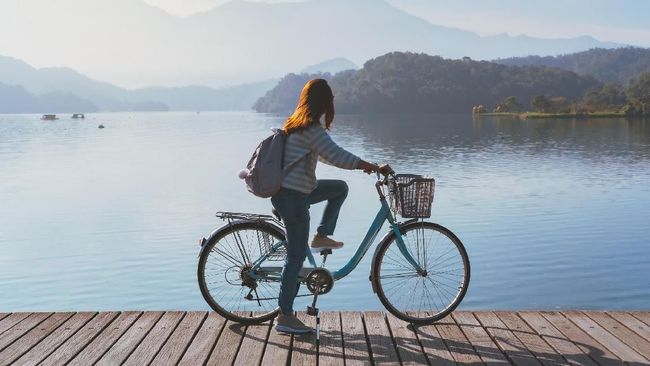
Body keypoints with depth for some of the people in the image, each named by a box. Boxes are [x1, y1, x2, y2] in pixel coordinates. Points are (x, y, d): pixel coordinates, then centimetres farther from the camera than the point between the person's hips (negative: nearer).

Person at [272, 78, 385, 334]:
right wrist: (371, 167, -17)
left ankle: (321, 237, 18)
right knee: (297, 257, -4)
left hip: (292, 190, 9)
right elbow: (336, 155, -28)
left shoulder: (296, 124, 12)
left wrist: (362, 165, 27)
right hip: (292, 197, -9)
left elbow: (325, 154, 25)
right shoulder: (312, 129, -18)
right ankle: (285, 318, 2)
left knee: (340, 188, 21)